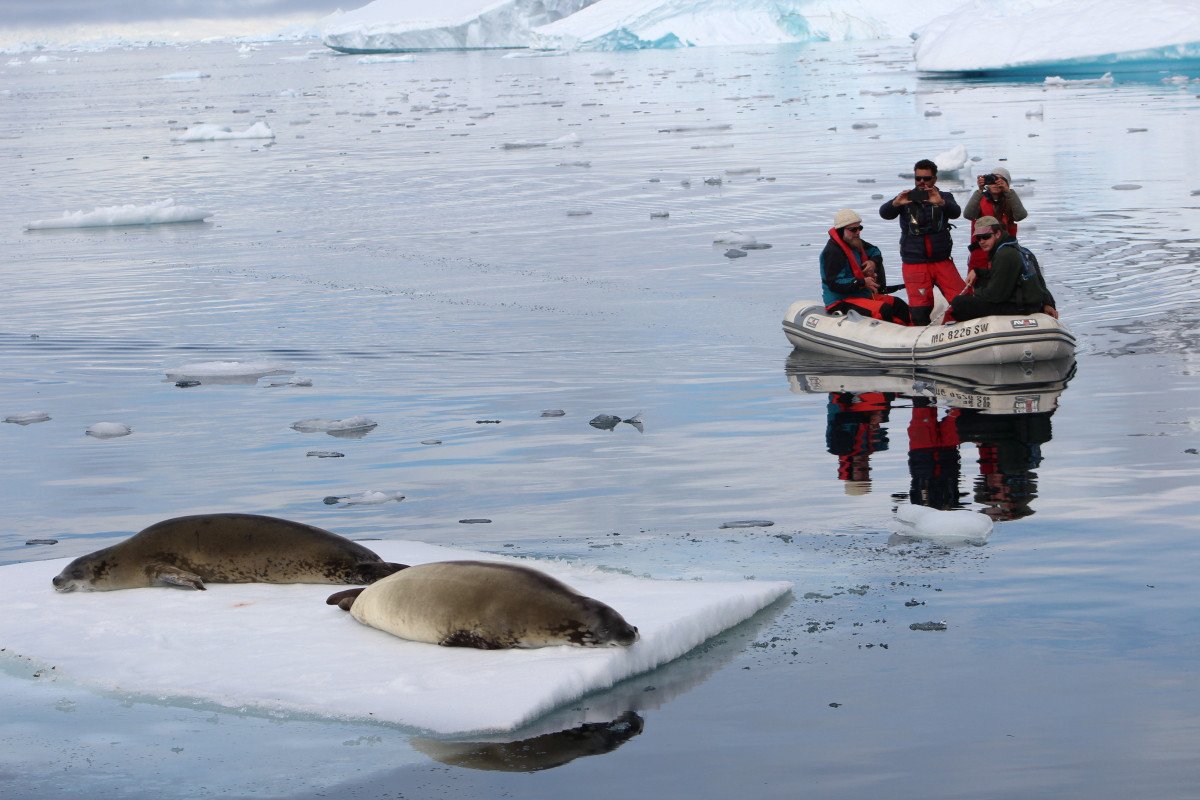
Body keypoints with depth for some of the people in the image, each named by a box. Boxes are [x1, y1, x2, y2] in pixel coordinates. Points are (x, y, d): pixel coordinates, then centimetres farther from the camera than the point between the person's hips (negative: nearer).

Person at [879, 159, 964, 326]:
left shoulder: (944, 198, 6)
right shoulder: (907, 199, 4)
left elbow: (956, 213, -14)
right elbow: (884, 213, -10)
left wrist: (941, 202, -37)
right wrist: (895, 203, -34)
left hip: (942, 261, 1)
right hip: (914, 263, -1)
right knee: (920, 309, -11)